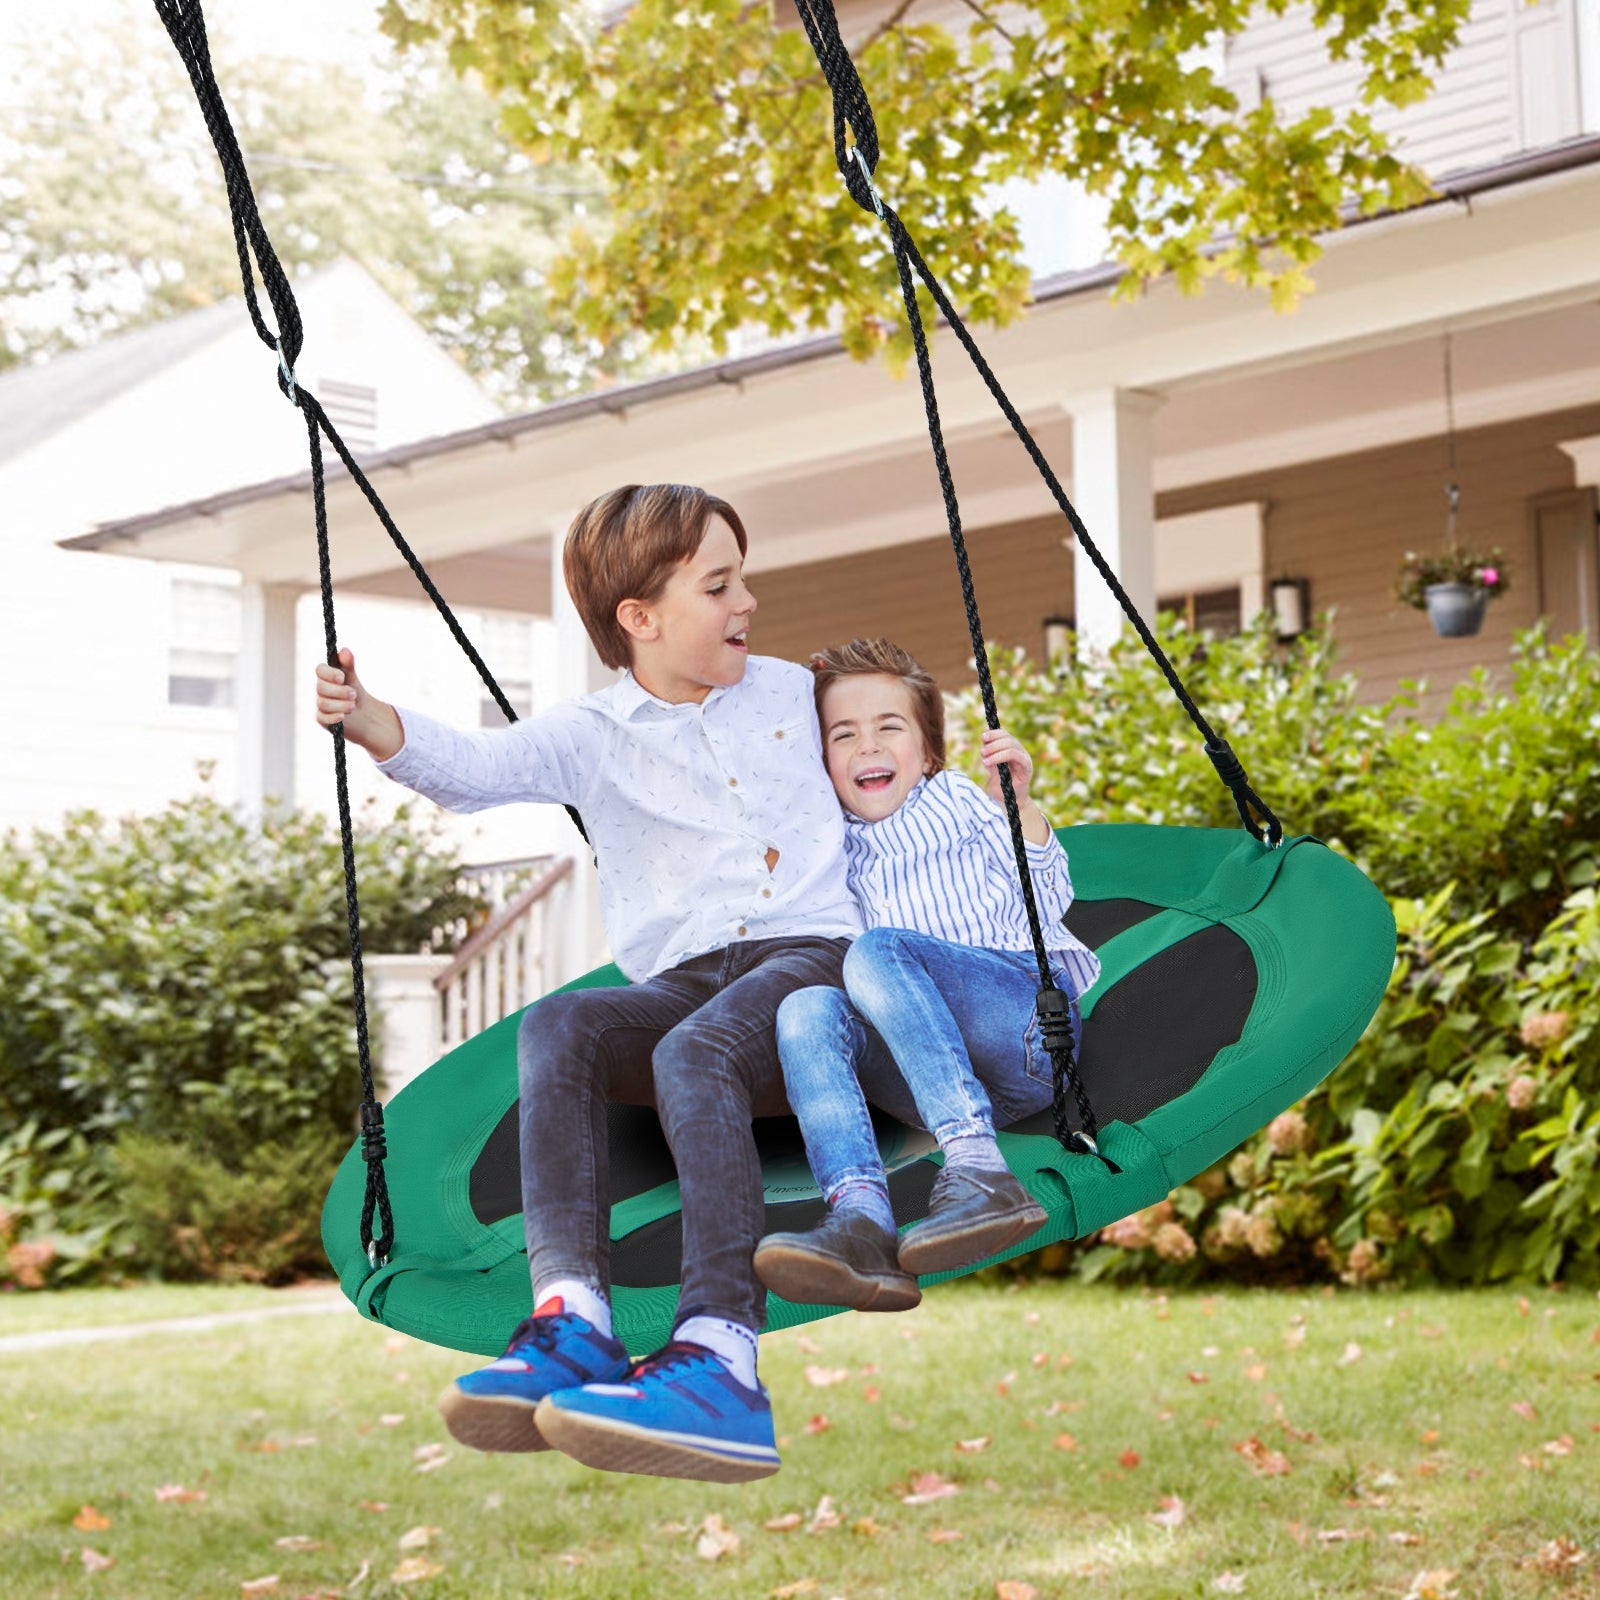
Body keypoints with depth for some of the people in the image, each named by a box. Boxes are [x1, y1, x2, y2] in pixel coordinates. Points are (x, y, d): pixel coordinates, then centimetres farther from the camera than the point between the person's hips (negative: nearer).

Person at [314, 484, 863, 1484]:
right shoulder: (592, 737, 12)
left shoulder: (792, 691, 21)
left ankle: (721, 1360, -56)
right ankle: (571, 1318, -46)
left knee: (695, 1049, -37)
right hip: (684, 980, 2)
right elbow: (480, 766, -8)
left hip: (810, 955, -2)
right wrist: (371, 724, -25)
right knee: (559, 1027, -31)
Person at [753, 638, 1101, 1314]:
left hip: (1034, 1015, -3)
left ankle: (980, 1172, -47)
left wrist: (1019, 805, -5)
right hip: (938, 1082, 3)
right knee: (806, 1009, -25)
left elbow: (1047, 899, 10)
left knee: (877, 952, -29)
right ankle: (861, 1217, -51)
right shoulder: (837, 849, 32)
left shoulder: (955, 797, 22)